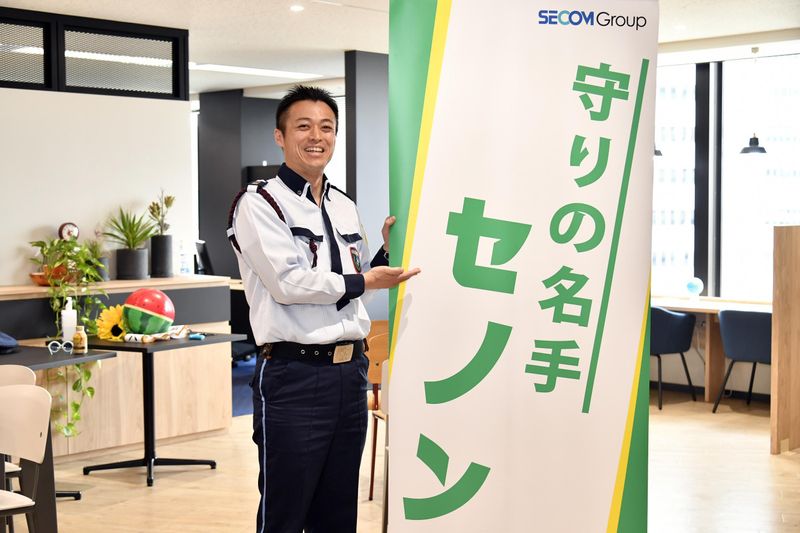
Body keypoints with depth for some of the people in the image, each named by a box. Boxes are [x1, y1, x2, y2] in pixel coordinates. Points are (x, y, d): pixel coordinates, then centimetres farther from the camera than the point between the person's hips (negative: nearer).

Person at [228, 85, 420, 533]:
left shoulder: (346, 207, 15)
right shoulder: (260, 204, -7)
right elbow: (288, 282, -18)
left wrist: (386, 251, 5)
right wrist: (363, 282, -12)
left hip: (351, 370, 7)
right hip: (295, 375, -7)